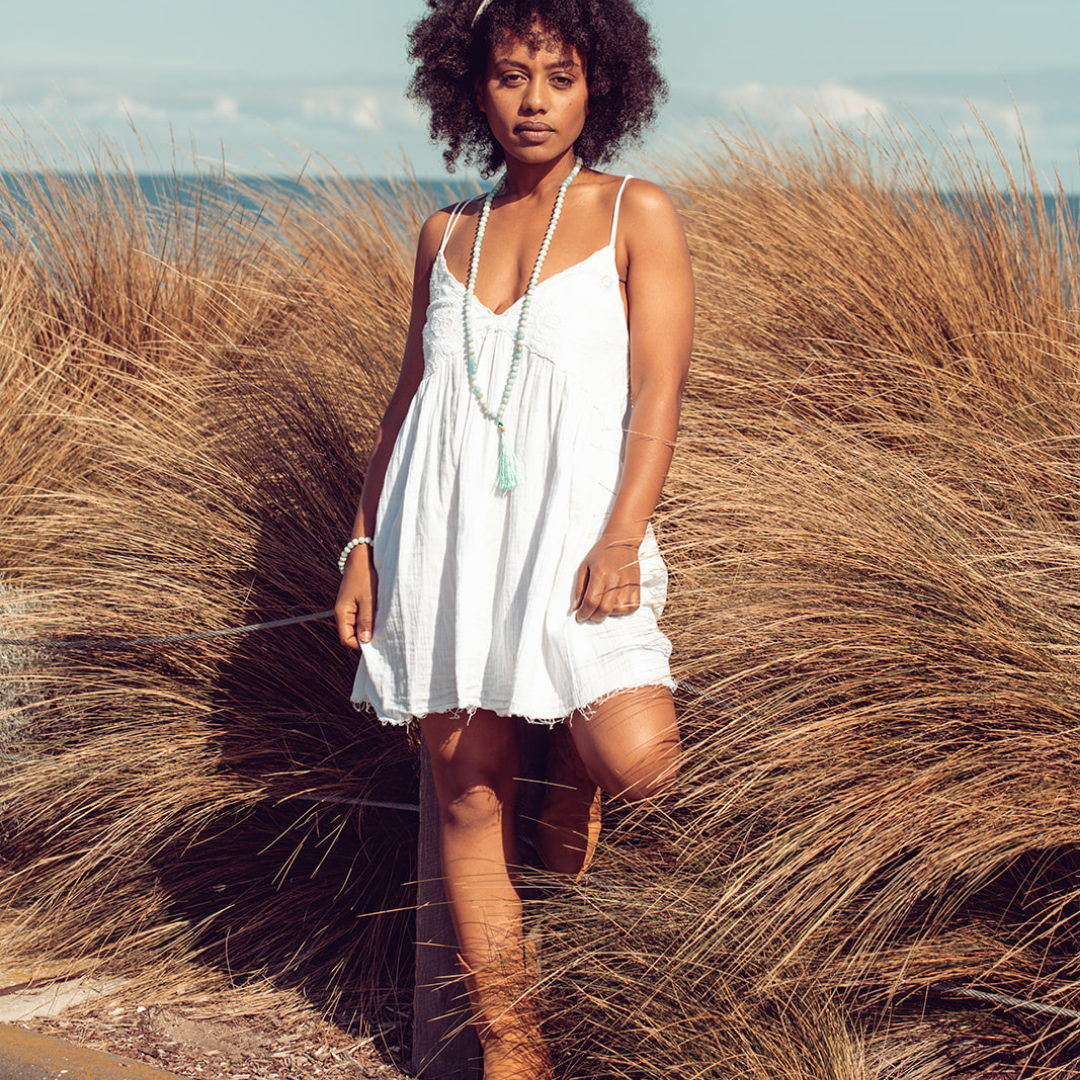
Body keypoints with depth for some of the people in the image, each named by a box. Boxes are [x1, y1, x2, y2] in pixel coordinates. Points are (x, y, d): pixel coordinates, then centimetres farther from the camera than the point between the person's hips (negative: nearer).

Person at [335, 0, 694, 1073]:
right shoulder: (446, 235, 14)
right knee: (467, 792, 2)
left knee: (637, 753, -25)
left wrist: (622, 540, -18)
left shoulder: (637, 216, 3)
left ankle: (569, 774, 12)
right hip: (447, 531, 3)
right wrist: (362, 545, 11)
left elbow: (657, 391, -5)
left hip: (570, 529, -3)